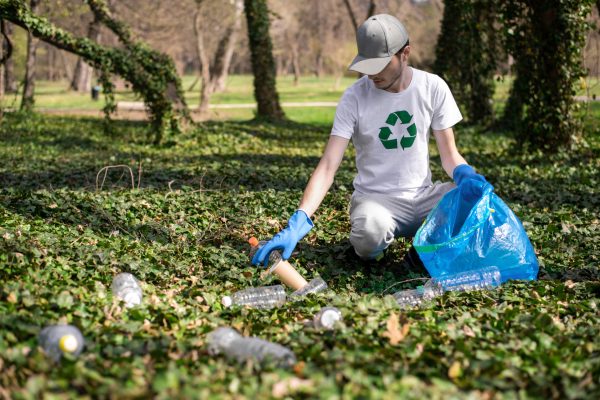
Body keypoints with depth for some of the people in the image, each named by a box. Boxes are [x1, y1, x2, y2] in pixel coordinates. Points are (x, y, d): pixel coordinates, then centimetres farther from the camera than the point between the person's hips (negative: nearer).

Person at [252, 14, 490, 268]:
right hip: (375, 197, -2)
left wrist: (465, 174, -24)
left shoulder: (433, 88, -5)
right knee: (369, 237, -37)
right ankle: (384, 237, 2)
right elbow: (328, 166, -17)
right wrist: (298, 222, -30)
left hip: (423, 195, 2)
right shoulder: (354, 97, -12)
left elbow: (449, 154, 1)